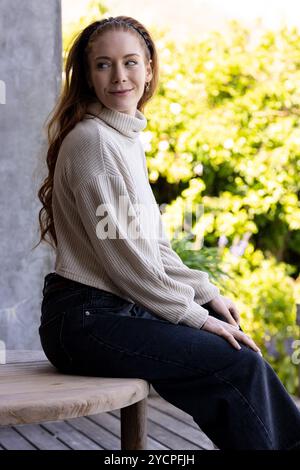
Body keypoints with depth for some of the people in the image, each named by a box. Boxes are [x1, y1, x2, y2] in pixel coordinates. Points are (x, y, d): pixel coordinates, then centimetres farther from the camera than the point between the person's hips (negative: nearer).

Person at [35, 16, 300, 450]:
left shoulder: (128, 138, 15)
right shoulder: (92, 140, -14)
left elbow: (153, 244, 18)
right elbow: (120, 252, -18)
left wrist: (206, 294, 9)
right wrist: (194, 315, -12)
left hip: (119, 308, 9)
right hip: (85, 321, -9)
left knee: (239, 346, 6)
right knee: (239, 365, -13)